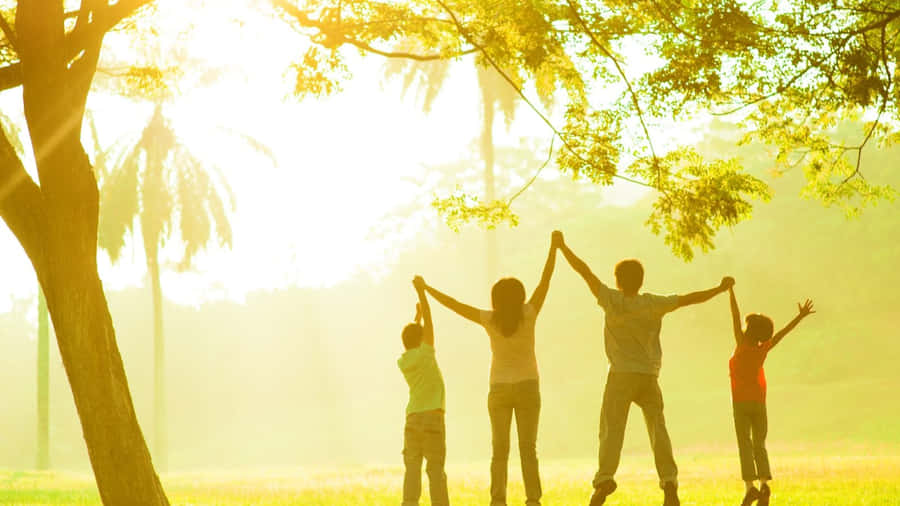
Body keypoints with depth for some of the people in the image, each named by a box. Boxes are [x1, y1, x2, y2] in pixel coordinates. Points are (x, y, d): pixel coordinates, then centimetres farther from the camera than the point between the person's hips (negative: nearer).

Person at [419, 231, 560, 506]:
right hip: (527, 388, 0)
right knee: (528, 449, -1)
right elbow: (545, 280, -6)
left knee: (499, 451, 2)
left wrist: (427, 289, 8)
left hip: (499, 390, 0)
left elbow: (454, 305, -3)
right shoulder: (528, 315, -10)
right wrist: (554, 247, 0)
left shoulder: (490, 320, -9)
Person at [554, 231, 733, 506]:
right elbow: (690, 298, 6)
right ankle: (669, 482, -5)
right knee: (658, 429, 7)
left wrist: (562, 247, 5)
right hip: (650, 376, 2)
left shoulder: (613, 301, -5)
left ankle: (605, 478, -23)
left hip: (621, 375, -2)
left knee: (611, 428, -6)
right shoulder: (654, 303, 0)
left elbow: (585, 271, -3)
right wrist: (720, 288, 19)